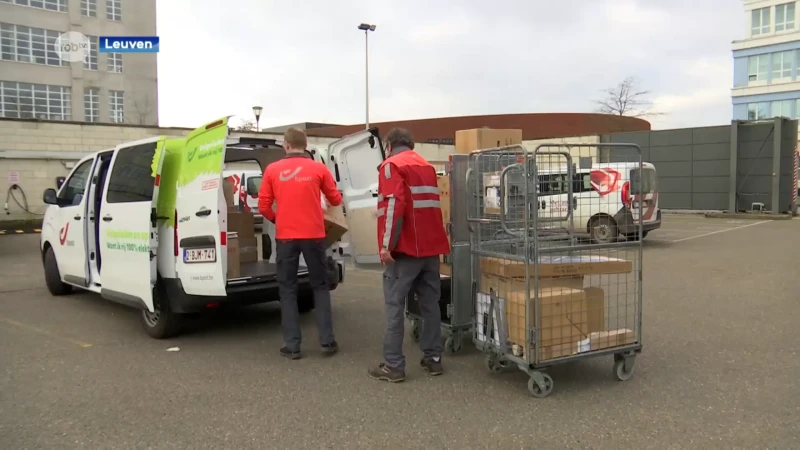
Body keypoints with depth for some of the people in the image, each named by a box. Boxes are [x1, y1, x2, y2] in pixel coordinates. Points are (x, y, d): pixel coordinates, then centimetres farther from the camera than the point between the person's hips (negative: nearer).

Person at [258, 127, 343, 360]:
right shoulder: (319, 169, 0)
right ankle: (327, 341, 11)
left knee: (288, 290, 9)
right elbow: (335, 200, 11)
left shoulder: (273, 170, 1)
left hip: (285, 237, 0)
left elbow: (263, 206, 2)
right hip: (313, 235, 0)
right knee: (320, 287, 12)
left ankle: (292, 346, 9)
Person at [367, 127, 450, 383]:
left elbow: (394, 204, -16)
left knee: (395, 305, -1)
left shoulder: (391, 165, -3)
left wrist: (387, 244, -18)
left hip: (405, 248, -7)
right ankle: (433, 359, 17)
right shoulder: (427, 166, 19)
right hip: (431, 246, 7)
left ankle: (393, 366, 0)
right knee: (430, 303, 12)